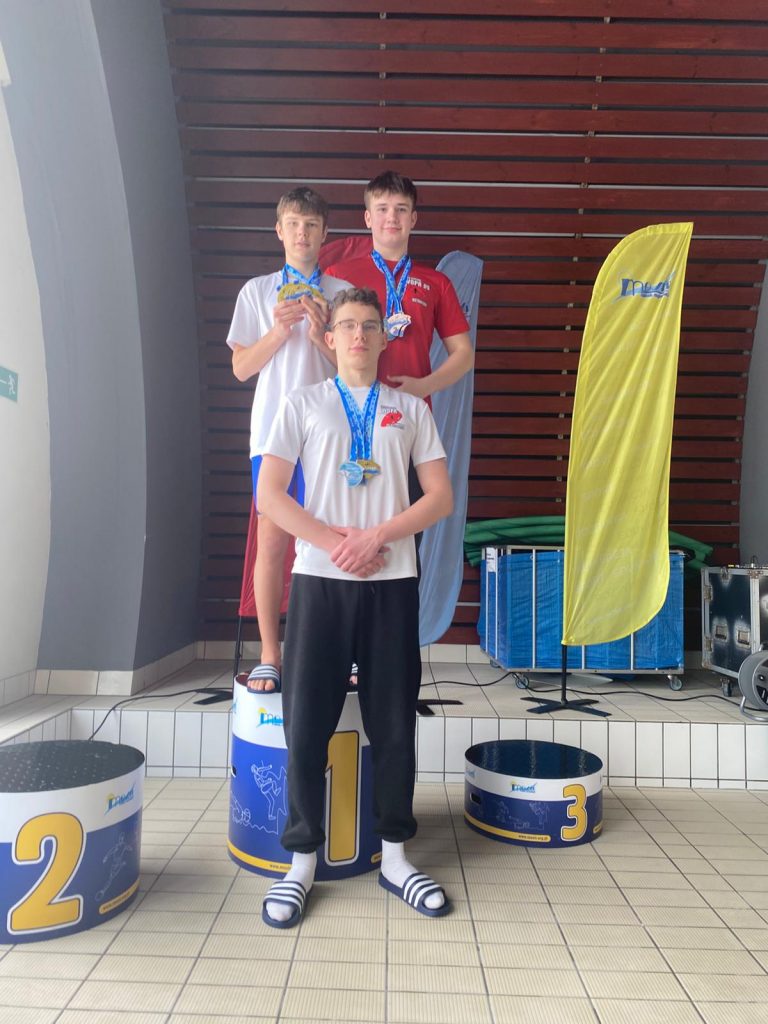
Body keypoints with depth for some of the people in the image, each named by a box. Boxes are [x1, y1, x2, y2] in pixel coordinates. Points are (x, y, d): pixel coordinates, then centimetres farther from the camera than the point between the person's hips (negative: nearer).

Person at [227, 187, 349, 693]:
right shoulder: (257, 291, 12)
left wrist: (321, 334, -9)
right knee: (272, 538, -2)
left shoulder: (342, 292, 11)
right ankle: (270, 655, 7)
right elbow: (241, 368, 8)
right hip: (274, 428, 0)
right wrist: (279, 332, -7)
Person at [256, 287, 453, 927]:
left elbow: (440, 497, 5)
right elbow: (269, 494, 1)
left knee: (394, 723, 6)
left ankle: (394, 856, 22)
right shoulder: (304, 404, 10)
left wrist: (377, 536, -9)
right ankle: (302, 861, 17)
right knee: (306, 723, 1)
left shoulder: (410, 408, 13)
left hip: (392, 580, 1)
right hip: (319, 578, -1)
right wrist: (333, 541, -10)